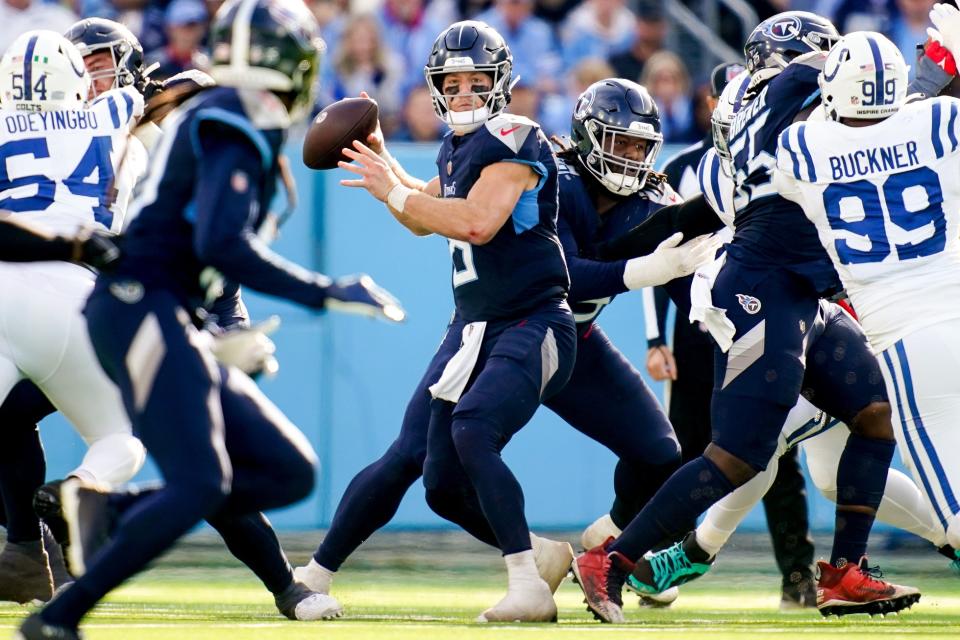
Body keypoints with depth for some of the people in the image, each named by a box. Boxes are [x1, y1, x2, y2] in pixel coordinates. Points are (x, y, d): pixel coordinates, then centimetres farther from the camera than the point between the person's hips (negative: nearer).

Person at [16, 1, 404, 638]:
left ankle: (112, 508, 0)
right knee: (198, 485, -22)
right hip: (143, 310, -10)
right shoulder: (237, 126, -10)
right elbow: (222, 245, -21)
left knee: (289, 472, 6)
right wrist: (326, 293, -18)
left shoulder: (207, 115, 19)